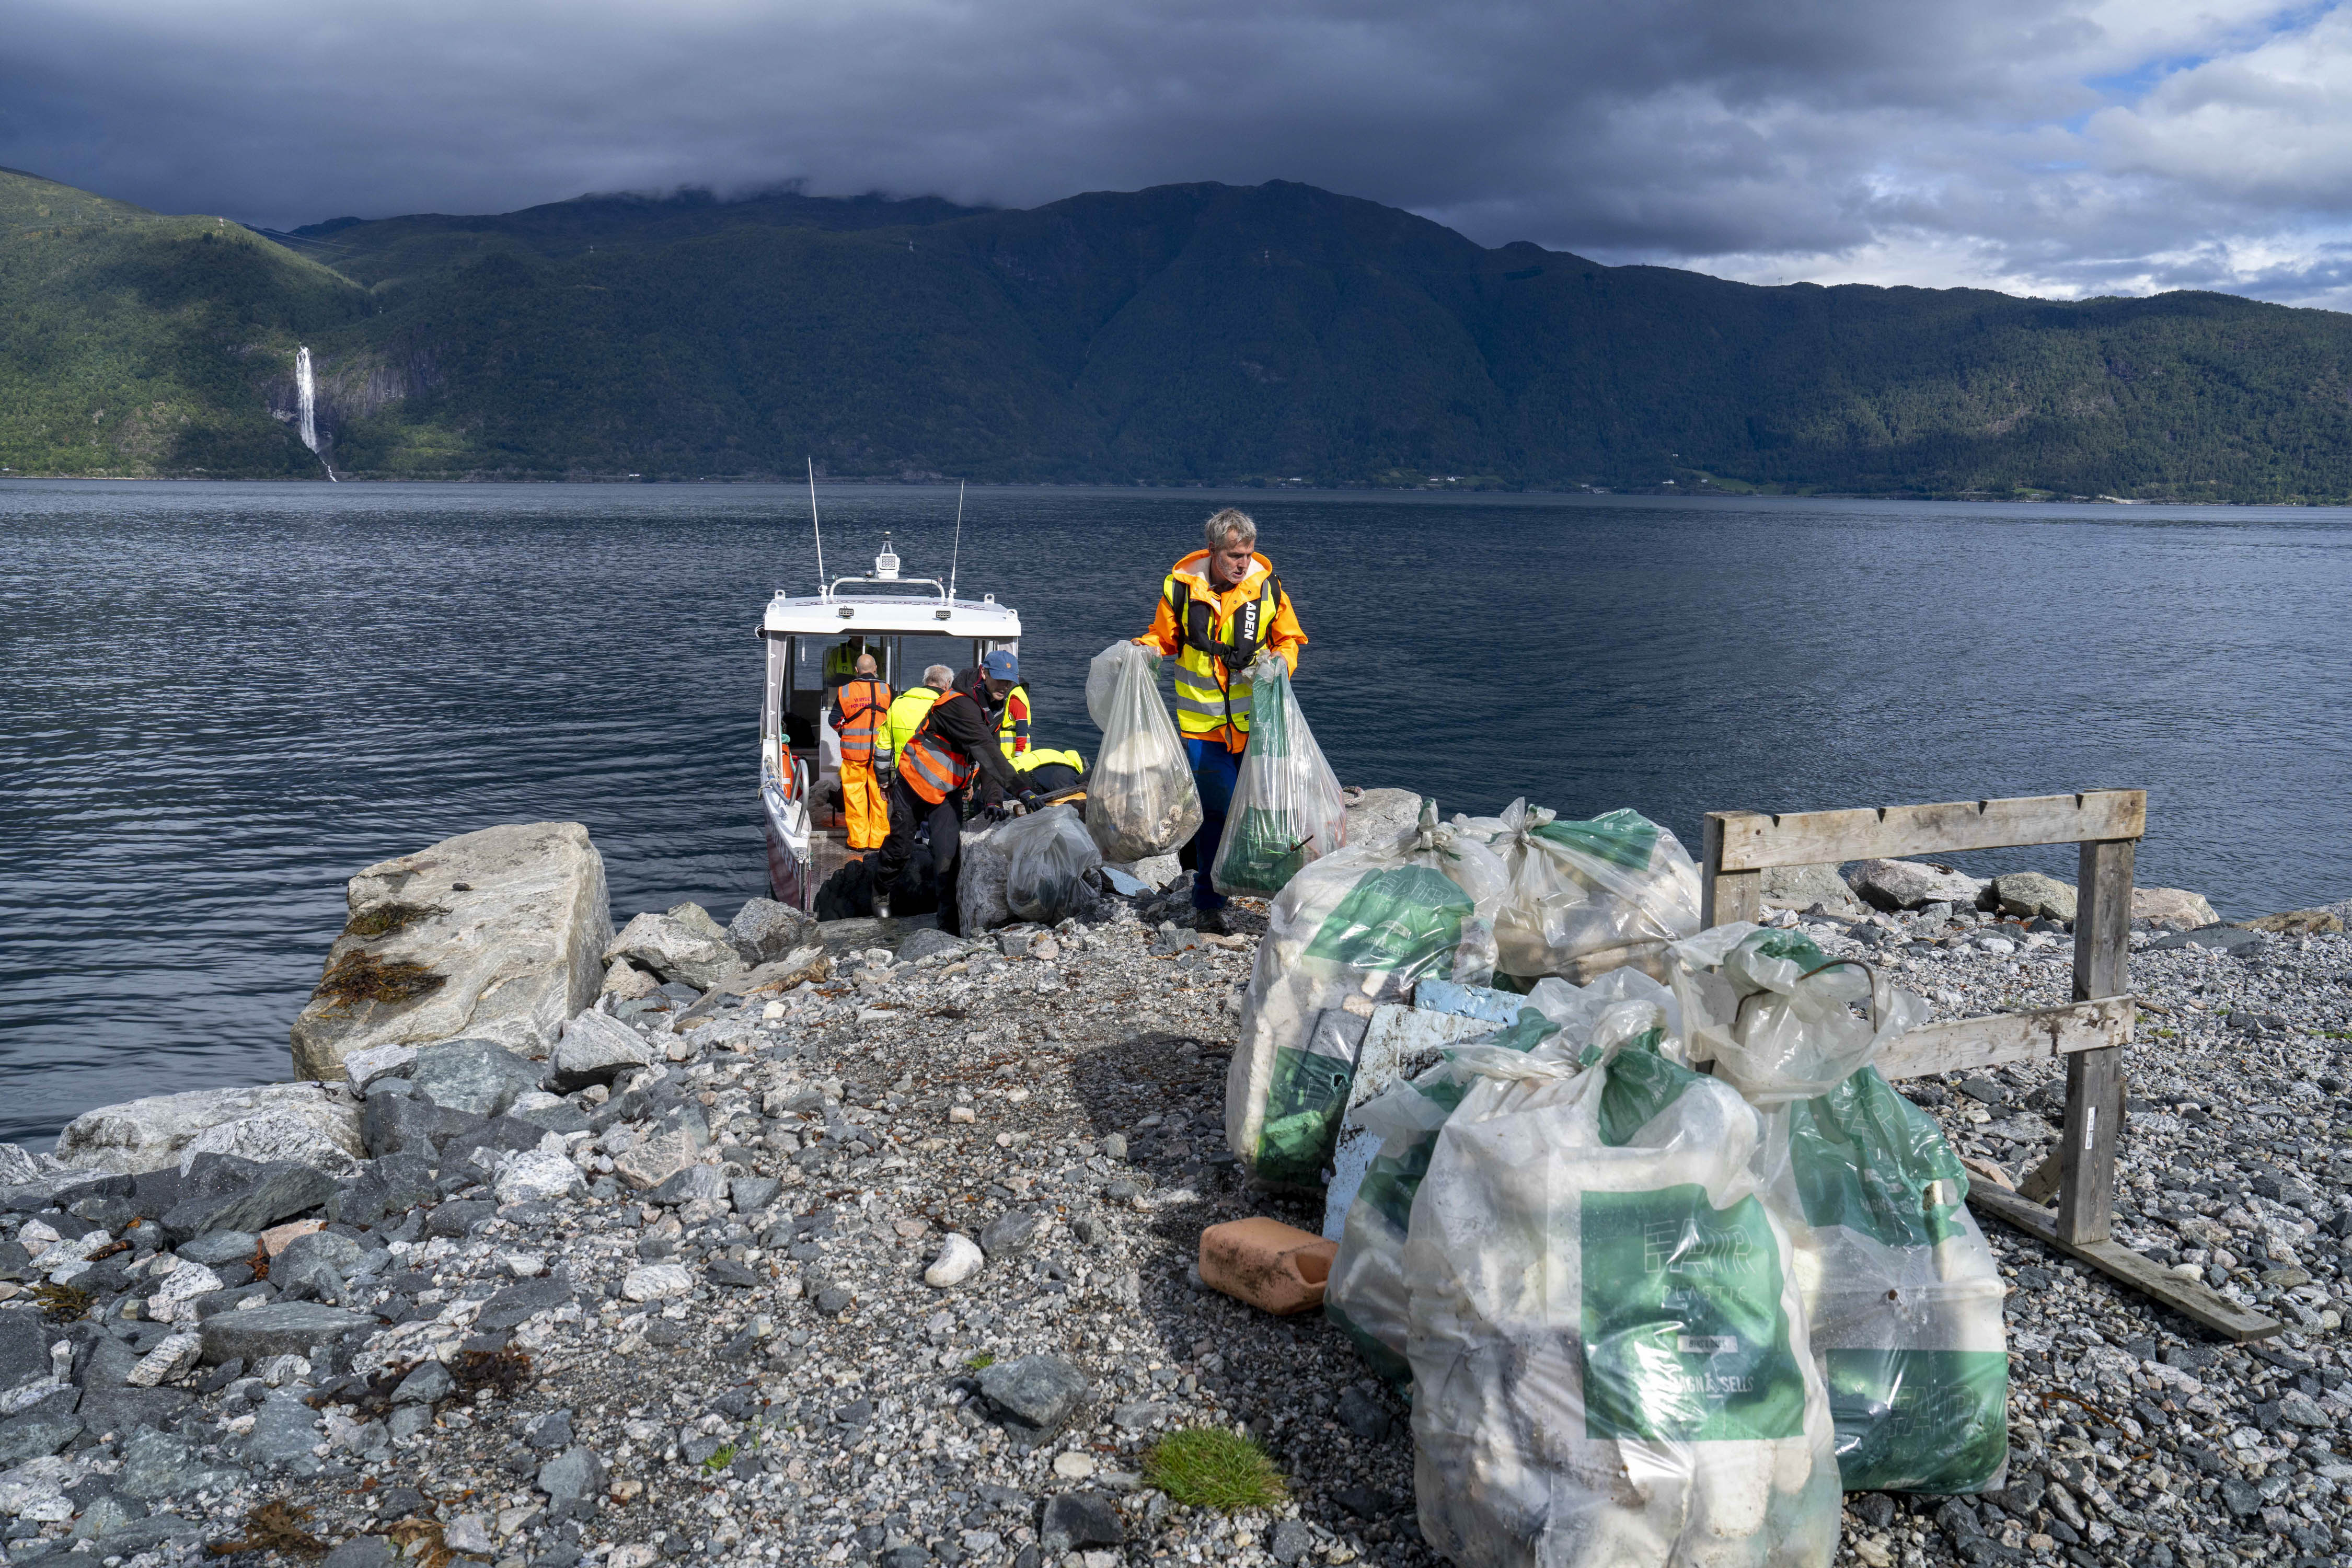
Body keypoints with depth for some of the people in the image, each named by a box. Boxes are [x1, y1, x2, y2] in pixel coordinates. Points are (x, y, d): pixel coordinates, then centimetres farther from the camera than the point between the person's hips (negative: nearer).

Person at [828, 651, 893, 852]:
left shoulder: (845, 691, -1)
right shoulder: (886, 690, -3)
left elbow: (835, 722, 6)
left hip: (853, 752, 0)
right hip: (880, 751, 0)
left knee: (854, 796, 7)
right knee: (879, 796, 8)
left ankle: (858, 841, 9)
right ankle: (878, 840, 12)